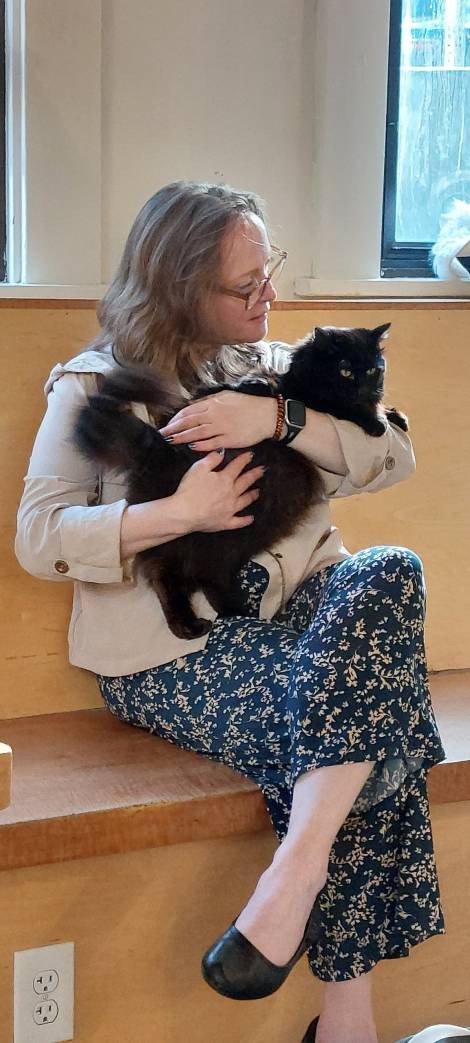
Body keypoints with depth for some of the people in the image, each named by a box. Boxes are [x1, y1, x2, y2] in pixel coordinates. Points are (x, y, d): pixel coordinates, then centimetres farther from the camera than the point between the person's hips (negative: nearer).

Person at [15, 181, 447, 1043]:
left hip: (300, 613, 5)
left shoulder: (279, 369, 18)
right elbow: (39, 538, -4)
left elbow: (393, 457, 4)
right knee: (367, 717, -29)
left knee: (388, 575, -31)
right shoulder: (96, 385, 6)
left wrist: (276, 417, -13)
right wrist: (181, 512, -17)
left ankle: (293, 878, -32)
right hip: (172, 653, -4)